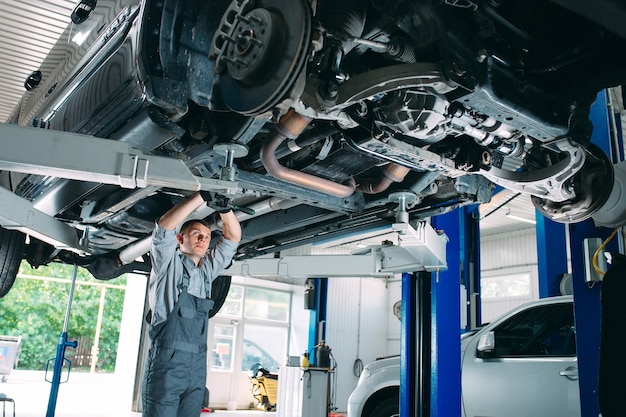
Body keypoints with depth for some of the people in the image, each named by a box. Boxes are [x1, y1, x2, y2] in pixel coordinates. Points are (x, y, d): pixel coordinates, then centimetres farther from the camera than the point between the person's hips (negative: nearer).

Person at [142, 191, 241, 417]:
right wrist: (202, 196, -17)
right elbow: (164, 226, -13)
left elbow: (233, 237, 13)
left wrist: (224, 208, -5)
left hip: (197, 366, 6)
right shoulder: (168, 263, 3)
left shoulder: (207, 269, 17)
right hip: (166, 363, -6)